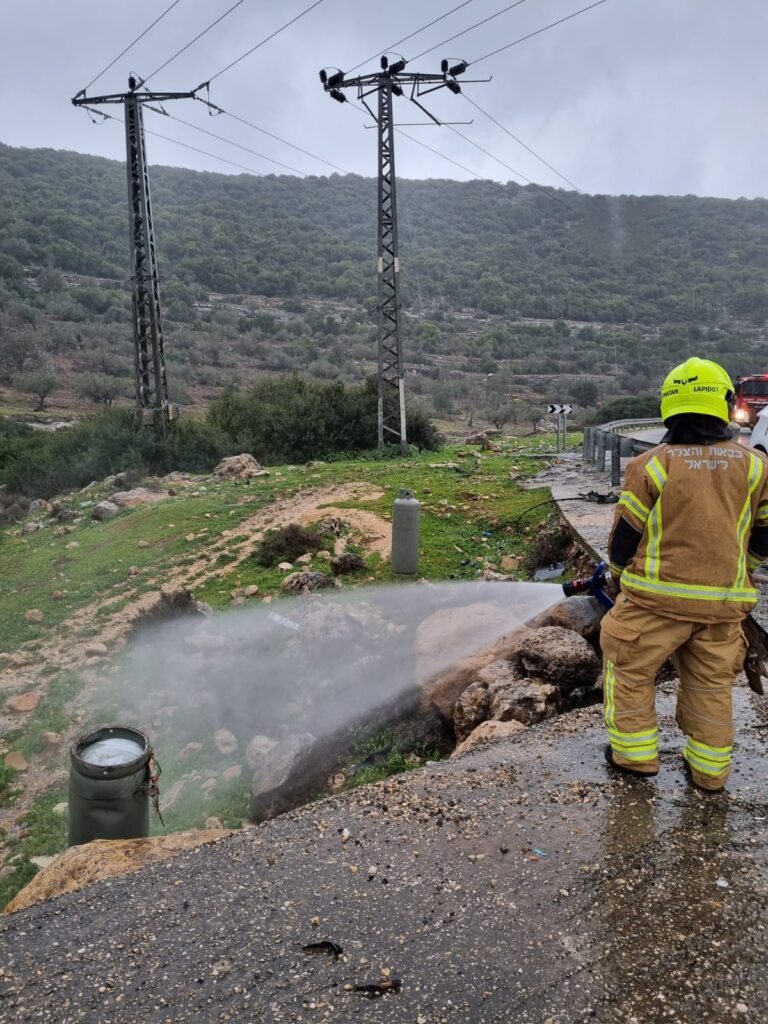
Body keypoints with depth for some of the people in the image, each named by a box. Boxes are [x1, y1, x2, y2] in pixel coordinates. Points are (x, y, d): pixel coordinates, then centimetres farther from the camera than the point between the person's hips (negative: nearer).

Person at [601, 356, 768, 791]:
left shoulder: (651, 465, -9)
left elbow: (625, 538, -3)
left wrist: (621, 575, 18)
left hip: (657, 597, -3)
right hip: (723, 603, 3)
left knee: (631, 669, 16)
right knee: (712, 684, 18)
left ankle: (635, 754, 22)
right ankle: (710, 768, 28)